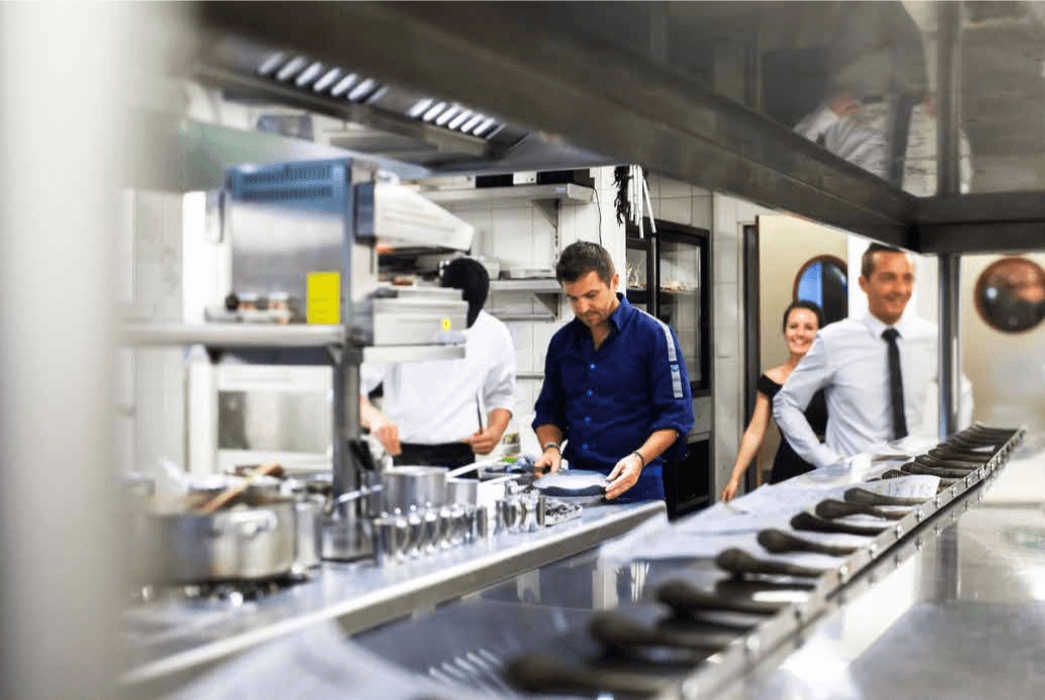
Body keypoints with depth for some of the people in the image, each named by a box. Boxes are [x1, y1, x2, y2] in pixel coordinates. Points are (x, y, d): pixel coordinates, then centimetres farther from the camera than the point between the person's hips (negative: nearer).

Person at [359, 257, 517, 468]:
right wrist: (374, 417, -32)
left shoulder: (495, 334, 4)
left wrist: (496, 431, -2)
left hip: (462, 460, 3)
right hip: (403, 456, -3)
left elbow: (501, 395, 18)